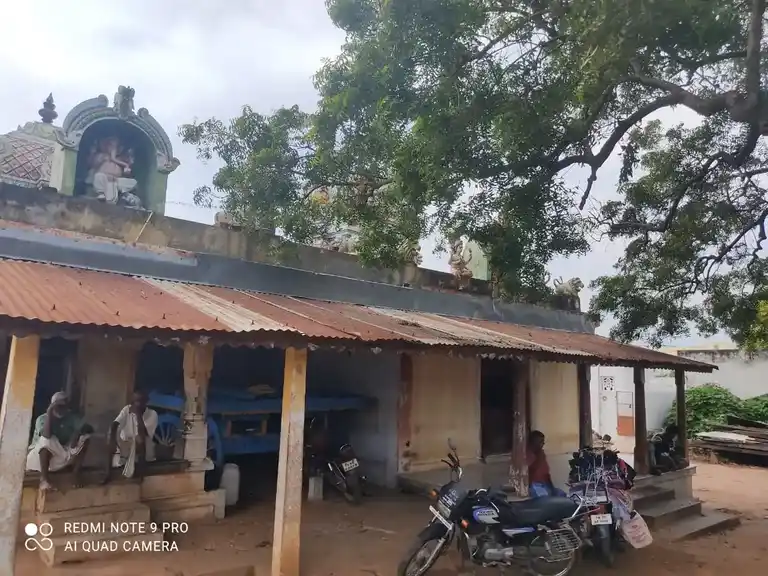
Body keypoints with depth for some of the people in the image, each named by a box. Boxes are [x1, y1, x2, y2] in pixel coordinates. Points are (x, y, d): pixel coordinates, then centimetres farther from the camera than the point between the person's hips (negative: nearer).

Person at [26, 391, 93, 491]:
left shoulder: (72, 417, -3)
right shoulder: (43, 418, -13)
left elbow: (88, 428, -17)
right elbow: (46, 435, -34)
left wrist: (78, 432, -38)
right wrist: (49, 412, -33)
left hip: (60, 458, 3)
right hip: (38, 458, -3)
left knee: (85, 437, -16)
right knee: (47, 439, -34)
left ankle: (76, 473, -22)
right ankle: (44, 479, -34)